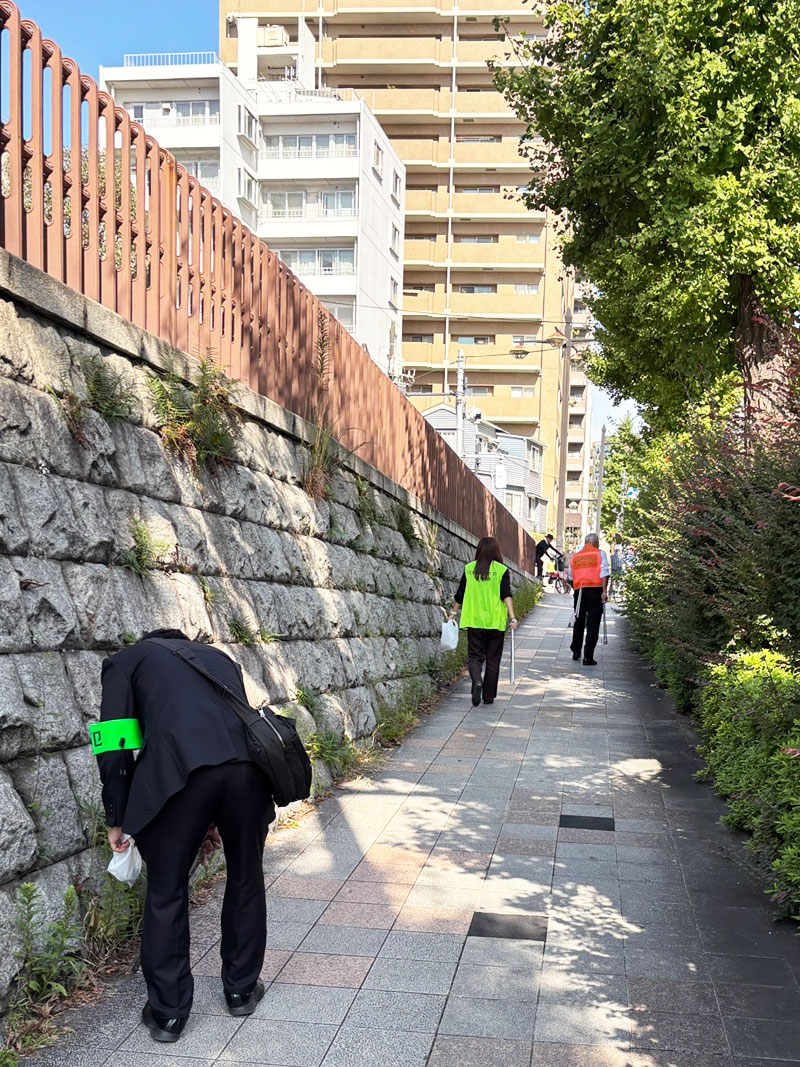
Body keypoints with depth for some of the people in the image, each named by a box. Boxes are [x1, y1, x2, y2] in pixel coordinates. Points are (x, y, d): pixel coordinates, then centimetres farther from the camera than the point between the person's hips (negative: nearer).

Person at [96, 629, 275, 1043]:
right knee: (245, 880, 23)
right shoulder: (218, 657, 34)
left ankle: (167, 1012, 25)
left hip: (176, 771, -3)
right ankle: (242, 989, 37)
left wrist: (117, 819, 21)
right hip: (246, 762, 4)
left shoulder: (125, 660, 23)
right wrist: (216, 818, 37)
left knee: (166, 893, 15)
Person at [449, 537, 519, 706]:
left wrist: (453, 612, 21)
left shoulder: (469, 569, 2)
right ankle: (488, 696, 14)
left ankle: (477, 681, -22)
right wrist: (512, 617, -13)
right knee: (493, 659, 10)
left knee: (474, 656, 7)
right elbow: (506, 595, -12)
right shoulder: (501, 570, -4)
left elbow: (460, 594, 8)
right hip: (495, 622, -1)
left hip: (474, 621, 1)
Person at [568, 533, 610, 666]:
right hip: (595, 591, -4)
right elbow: (604, 573, -9)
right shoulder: (599, 554, 2)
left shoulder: (575, 556, 14)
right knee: (593, 625, -2)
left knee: (579, 622, 20)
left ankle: (576, 651, 27)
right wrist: (604, 591, -13)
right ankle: (588, 657, -5)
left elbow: (571, 577, 15)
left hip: (579, 591, 4)